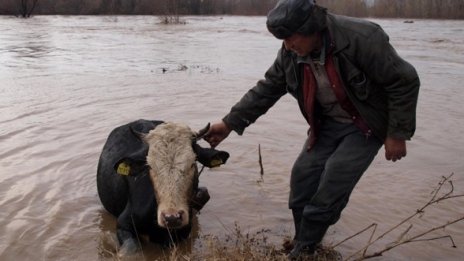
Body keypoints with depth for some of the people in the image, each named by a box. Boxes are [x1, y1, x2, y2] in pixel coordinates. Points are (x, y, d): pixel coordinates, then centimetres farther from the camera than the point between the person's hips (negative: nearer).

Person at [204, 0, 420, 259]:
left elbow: (405, 82, -22)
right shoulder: (291, 53, -11)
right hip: (327, 124, 6)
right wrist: (230, 123, -6)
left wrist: (397, 133, -18)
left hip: (365, 126, -5)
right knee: (303, 175, 0)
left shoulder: (362, 38, -30)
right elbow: (266, 90, -1)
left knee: (331, 185, -12)